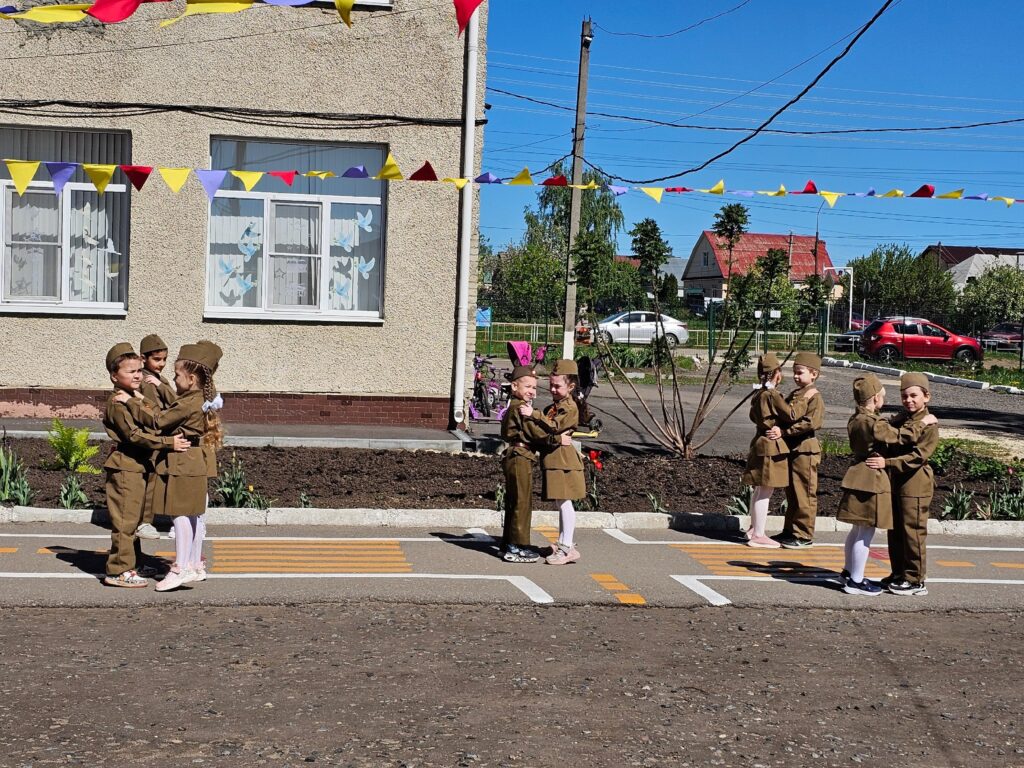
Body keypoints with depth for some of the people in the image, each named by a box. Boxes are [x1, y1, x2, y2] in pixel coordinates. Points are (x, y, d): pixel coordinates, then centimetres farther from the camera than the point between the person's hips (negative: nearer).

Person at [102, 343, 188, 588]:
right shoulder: (118, 403, -14)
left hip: (139, 467, 10)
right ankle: (119, 570, -1)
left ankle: (127, 567, 22)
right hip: (125, 468, -10)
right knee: (125, 520, -6)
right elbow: (134, 435, -23)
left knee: (133, 520, 15)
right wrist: (168, 443, -26)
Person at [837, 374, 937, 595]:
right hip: (871, 480, -10)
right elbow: (900, 437, -16)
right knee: (866, 532, -2)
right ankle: (856, 581, 4)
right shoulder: (873, 423, -20)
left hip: (858, 477, 10)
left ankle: (850, 573, 31)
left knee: (858, 529, 20)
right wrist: (922, 423, -4)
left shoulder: (856, 419, 9)